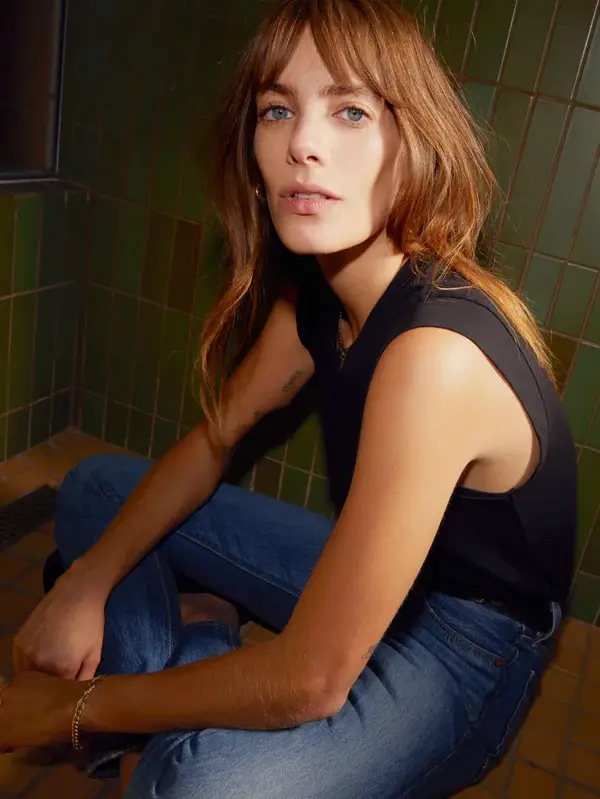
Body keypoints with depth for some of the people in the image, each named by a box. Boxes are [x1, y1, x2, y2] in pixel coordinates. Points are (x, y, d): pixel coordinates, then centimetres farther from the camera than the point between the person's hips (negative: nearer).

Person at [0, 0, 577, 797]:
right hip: (375, 573, 7)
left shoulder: (436, 354, -35)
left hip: (464, 644, -7)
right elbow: (217, 438, 4)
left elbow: (311, 682, -31)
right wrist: (86, 582, -9)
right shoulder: (316, 290, -8)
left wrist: (78, 709, -16)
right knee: (97, 484, 10)